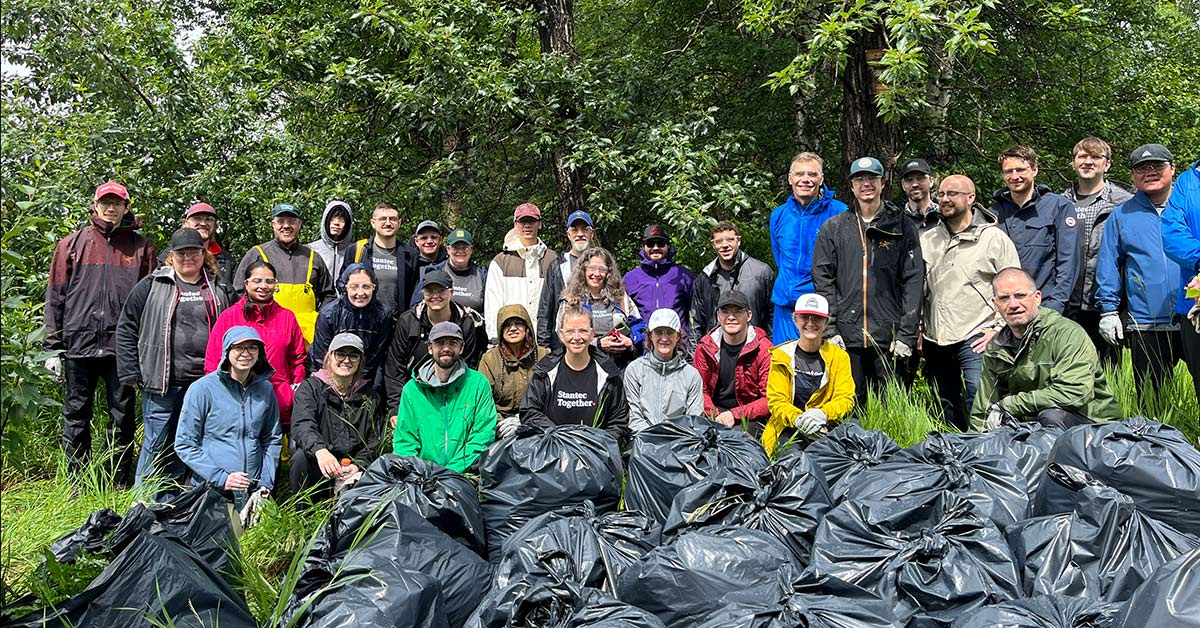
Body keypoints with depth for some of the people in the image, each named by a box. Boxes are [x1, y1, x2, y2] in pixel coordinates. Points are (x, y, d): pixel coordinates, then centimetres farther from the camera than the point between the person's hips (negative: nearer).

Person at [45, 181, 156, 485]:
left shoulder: (141, 248, 8)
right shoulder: (71, 244, 9)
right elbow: (55, 296, 7)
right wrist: (53, 346, 1)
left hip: (122, 345, 0)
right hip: (79, 343, 1)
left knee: (123, 416, 5)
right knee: (76, 416, 7)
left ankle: (120, 486, 15)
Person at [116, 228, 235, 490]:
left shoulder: (221, 291, 12)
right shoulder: (151, 286, 5)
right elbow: (126, 329, 4)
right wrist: (131, 374, -1)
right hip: (162, 385, -3)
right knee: (159, 445, 1)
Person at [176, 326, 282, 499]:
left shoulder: (265, 389, 6)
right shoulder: (202, 389, -6)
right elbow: (184, 444, -5)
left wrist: (267, 483, 3)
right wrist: (221, 478, -13)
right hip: (210, 489, -3)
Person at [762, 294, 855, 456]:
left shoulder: (839, 356, 7)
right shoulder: (782, 355, 5)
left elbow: (845, 399, -1)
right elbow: (776, 401, -2)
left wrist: (822, 414, -24)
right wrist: (798, 418, -24)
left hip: (826, 428, 3)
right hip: (789, 429, -3)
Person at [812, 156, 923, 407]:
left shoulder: (902, 227, 6)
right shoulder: (833, 228, 9)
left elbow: (913, 281, 1)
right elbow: (823, 281, 4)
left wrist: (907, 334, -6)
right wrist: (829, 330, -5)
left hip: (889, 338, 0)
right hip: (846, 336, 1)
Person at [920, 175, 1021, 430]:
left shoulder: (994, 238, 0)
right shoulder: (927, 240, 13)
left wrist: (998, 328, -7)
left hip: (976, 337, -4)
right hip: (935, 341, 5)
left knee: (977, 396, -16)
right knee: (946, 406, 10)